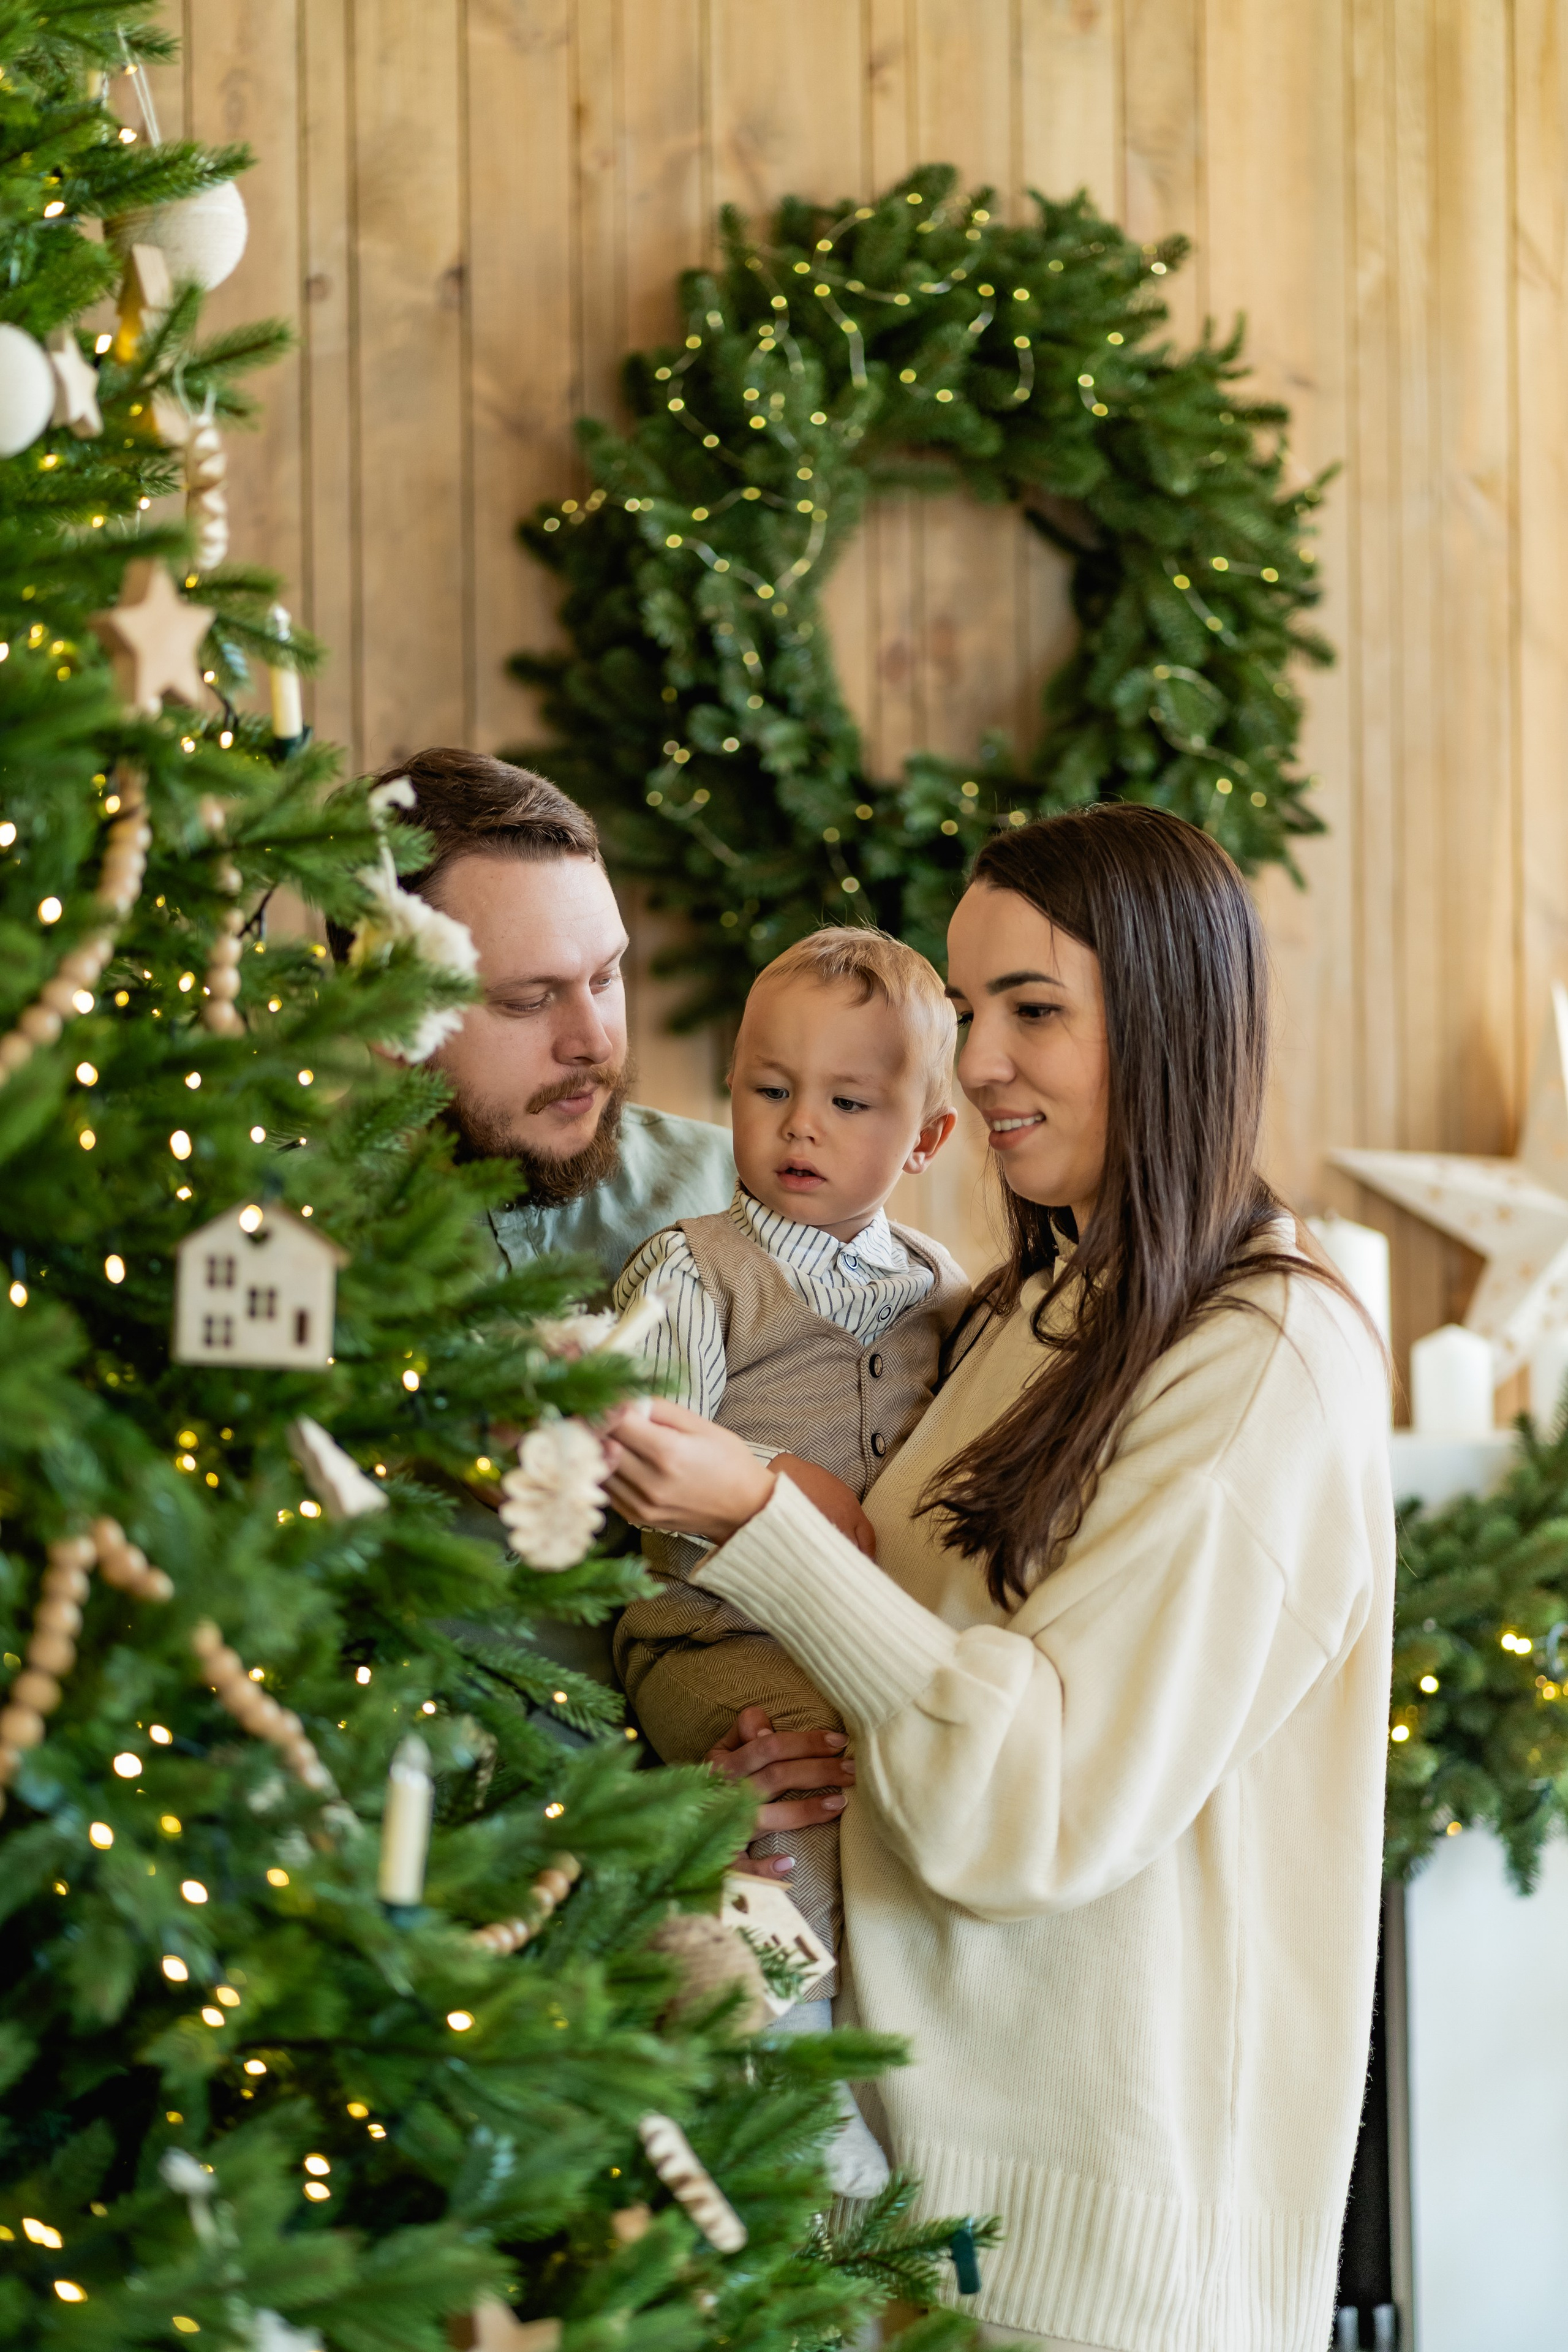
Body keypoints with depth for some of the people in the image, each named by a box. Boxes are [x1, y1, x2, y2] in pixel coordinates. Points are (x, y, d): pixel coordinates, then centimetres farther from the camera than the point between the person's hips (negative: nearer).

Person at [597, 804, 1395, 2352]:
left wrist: (754, 1522, -21)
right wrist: (842, 1750, -6)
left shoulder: (1268, 1363, -15)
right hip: (943, 2105, 7)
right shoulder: (1035, 1312, 10)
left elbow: (1055, 1795, -19)